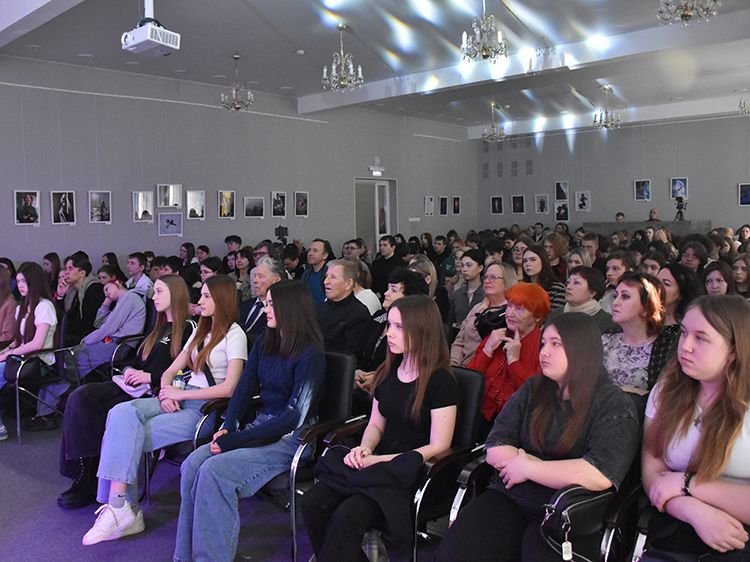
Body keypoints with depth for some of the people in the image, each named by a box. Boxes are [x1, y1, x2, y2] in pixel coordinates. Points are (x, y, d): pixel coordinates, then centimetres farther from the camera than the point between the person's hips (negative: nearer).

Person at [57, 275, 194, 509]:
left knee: (102, 411, -26)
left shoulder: (188, 328, -3)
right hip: (130, 384, 8)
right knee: (80, 396, -16)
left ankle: (89, 481, -12)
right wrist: (129, 370, 5)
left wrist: (149, 377, -13)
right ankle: (85, 473, -17)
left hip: (153, 392, -8)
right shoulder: (159, 328, 26)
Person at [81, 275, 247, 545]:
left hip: (209, 408, -7)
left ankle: (121, 507, -14)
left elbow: (228, 388, -15)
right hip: (181, 399, 7)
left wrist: (180, 394, -13)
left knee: (129, 436, -23)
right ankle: (119, 507, -23)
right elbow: (170, 371, 18)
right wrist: (166, 391, -4)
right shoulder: (201, 331, 22)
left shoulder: (235, 335, -4)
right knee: (121, 414, -20)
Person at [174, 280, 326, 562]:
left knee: (214, 470, -26)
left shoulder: (311, 356, -12)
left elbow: (295, 415, -17)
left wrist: (235, 439, -18)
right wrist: (229, 427, -9)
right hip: (259, 427, 7)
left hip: (290, 437, -7)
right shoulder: (264, 344, 12)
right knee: (193, 464, -16)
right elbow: (244, 389, 10)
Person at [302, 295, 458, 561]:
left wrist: (378, 460, -13)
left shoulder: (440, 381, -10)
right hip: (376, 462, 6)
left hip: (413, 472, -6)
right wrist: (364, 449, -4)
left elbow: (438, 446, -11)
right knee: (312, 502, -17)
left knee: (348, 515, -30)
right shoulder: (387, 371, 10)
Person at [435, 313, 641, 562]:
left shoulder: (615, 405, -4)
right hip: (510, 498, 4)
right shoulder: (533, 390, 12)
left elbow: (600, 474, -18)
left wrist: (527, 468, -10)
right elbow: (495, 449, 7)